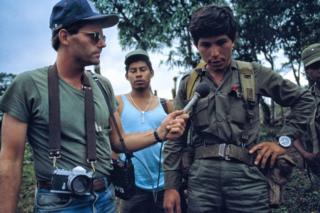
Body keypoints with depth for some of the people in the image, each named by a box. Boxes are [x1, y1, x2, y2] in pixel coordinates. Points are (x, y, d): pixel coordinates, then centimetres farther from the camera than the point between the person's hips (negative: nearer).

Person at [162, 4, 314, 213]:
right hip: (201, 176, 1)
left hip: (246, 174, -1)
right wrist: (171, 186, 5)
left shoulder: (254, 74, 4)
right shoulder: (188, 84, 7)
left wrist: (283, 140, 3)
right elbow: (176, 139, 9)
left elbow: (303, 99, 13)